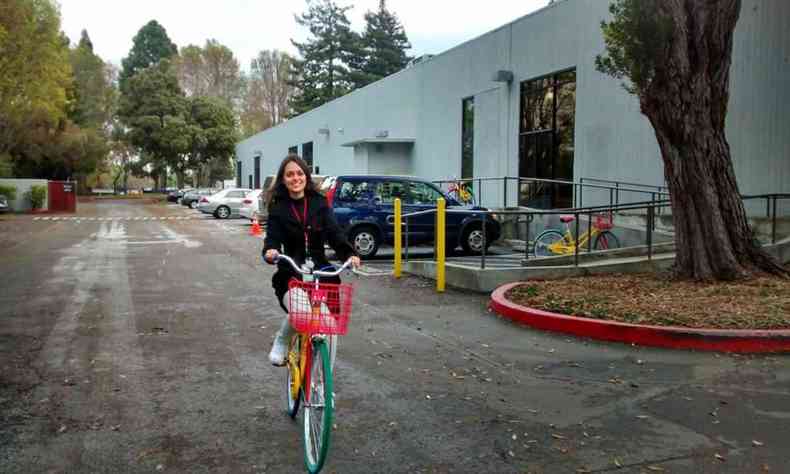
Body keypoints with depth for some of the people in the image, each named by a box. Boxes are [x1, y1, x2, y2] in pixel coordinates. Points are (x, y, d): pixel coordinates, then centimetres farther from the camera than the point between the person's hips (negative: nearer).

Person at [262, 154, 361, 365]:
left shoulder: (319, 203, 4)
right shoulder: (278, 208, 2)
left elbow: (334, 233, -6)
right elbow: (273, 238, -7)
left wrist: (348, 253, -25)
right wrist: (270, 251, -32)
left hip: (320, 270, 2)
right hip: (290, 273, -2)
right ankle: (281, 342, 5)